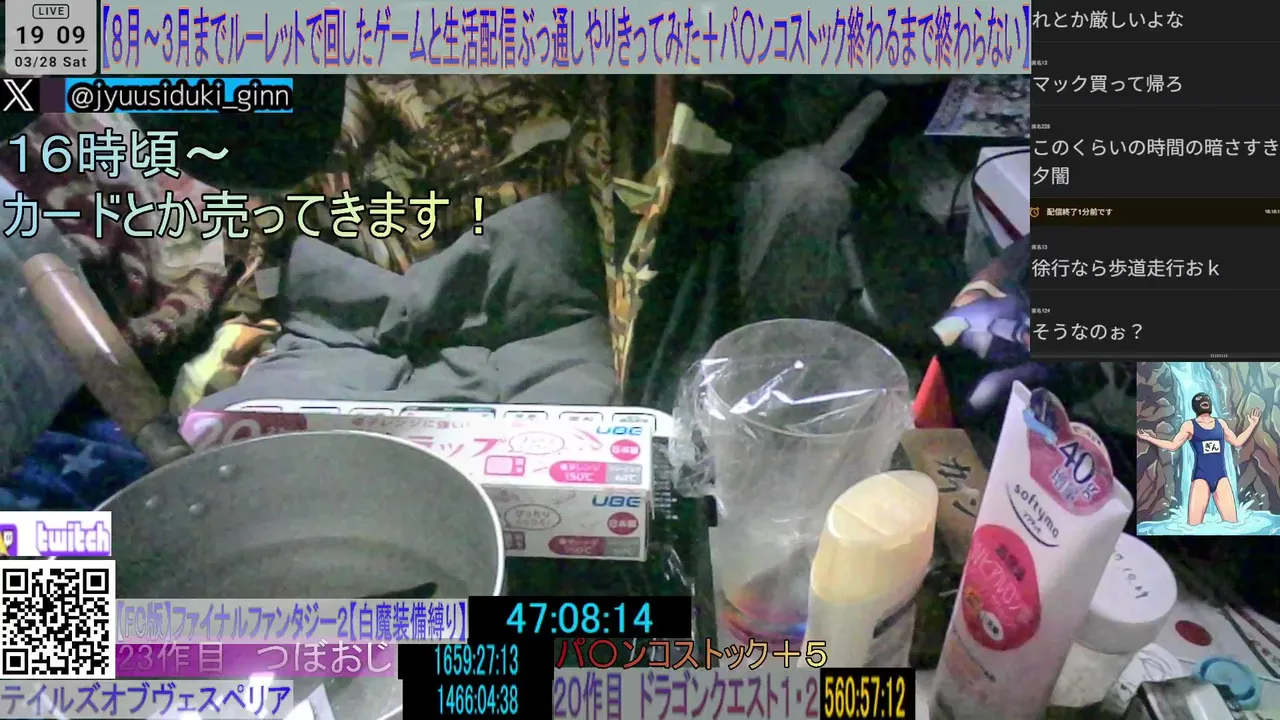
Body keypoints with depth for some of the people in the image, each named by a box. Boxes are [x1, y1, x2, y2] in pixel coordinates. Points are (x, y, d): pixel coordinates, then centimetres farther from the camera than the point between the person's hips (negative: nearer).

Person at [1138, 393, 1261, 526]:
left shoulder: (1220, 423, 15)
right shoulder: (1190, 425, 5)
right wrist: (1149, 438, -5)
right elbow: (1173, 446, 3)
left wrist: (1252, 424, 21)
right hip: (1201, 477, -4)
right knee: (1194, 524, -13)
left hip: (1221, 477, 4)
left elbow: (1237, 442, 23)